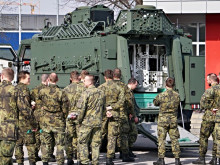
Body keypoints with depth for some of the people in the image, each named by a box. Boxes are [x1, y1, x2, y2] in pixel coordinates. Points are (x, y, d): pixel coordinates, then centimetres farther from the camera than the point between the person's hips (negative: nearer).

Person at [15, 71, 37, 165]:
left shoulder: (15, 89, 12)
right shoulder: (24, 89, -13)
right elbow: (26, 107, -18)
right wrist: (33, 123, -14)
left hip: (16, 121, 8)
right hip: (25, 122, -8)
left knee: (18, 143, 10)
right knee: (30, 143, -2)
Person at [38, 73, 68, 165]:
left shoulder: (42, 91, -6)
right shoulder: (61, 93, -11)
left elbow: (40, 104, 8)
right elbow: (65, 109, -5)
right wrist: (63, 118, 10)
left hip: (46, 120, 1)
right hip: (58, 122, -1)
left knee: (45, 143, 11)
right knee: (59, 144, 6)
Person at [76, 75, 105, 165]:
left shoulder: (86, 93, -13)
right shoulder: (101, 93, 8)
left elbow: (81, 108, -15)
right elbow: (103, 107, 16)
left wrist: (79, 119, -3)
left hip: (87, 121, -6)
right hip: (98, 122, 6)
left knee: (82, 141, 4)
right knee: (96, 143, 9)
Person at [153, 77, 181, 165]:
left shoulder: (161, 95, -12)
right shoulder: (177, 95, -3)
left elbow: (155, 103, 5)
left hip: (163, 119, -3)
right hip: (173, 120, 3)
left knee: (161, 139, 4)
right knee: (174, 139, 8)